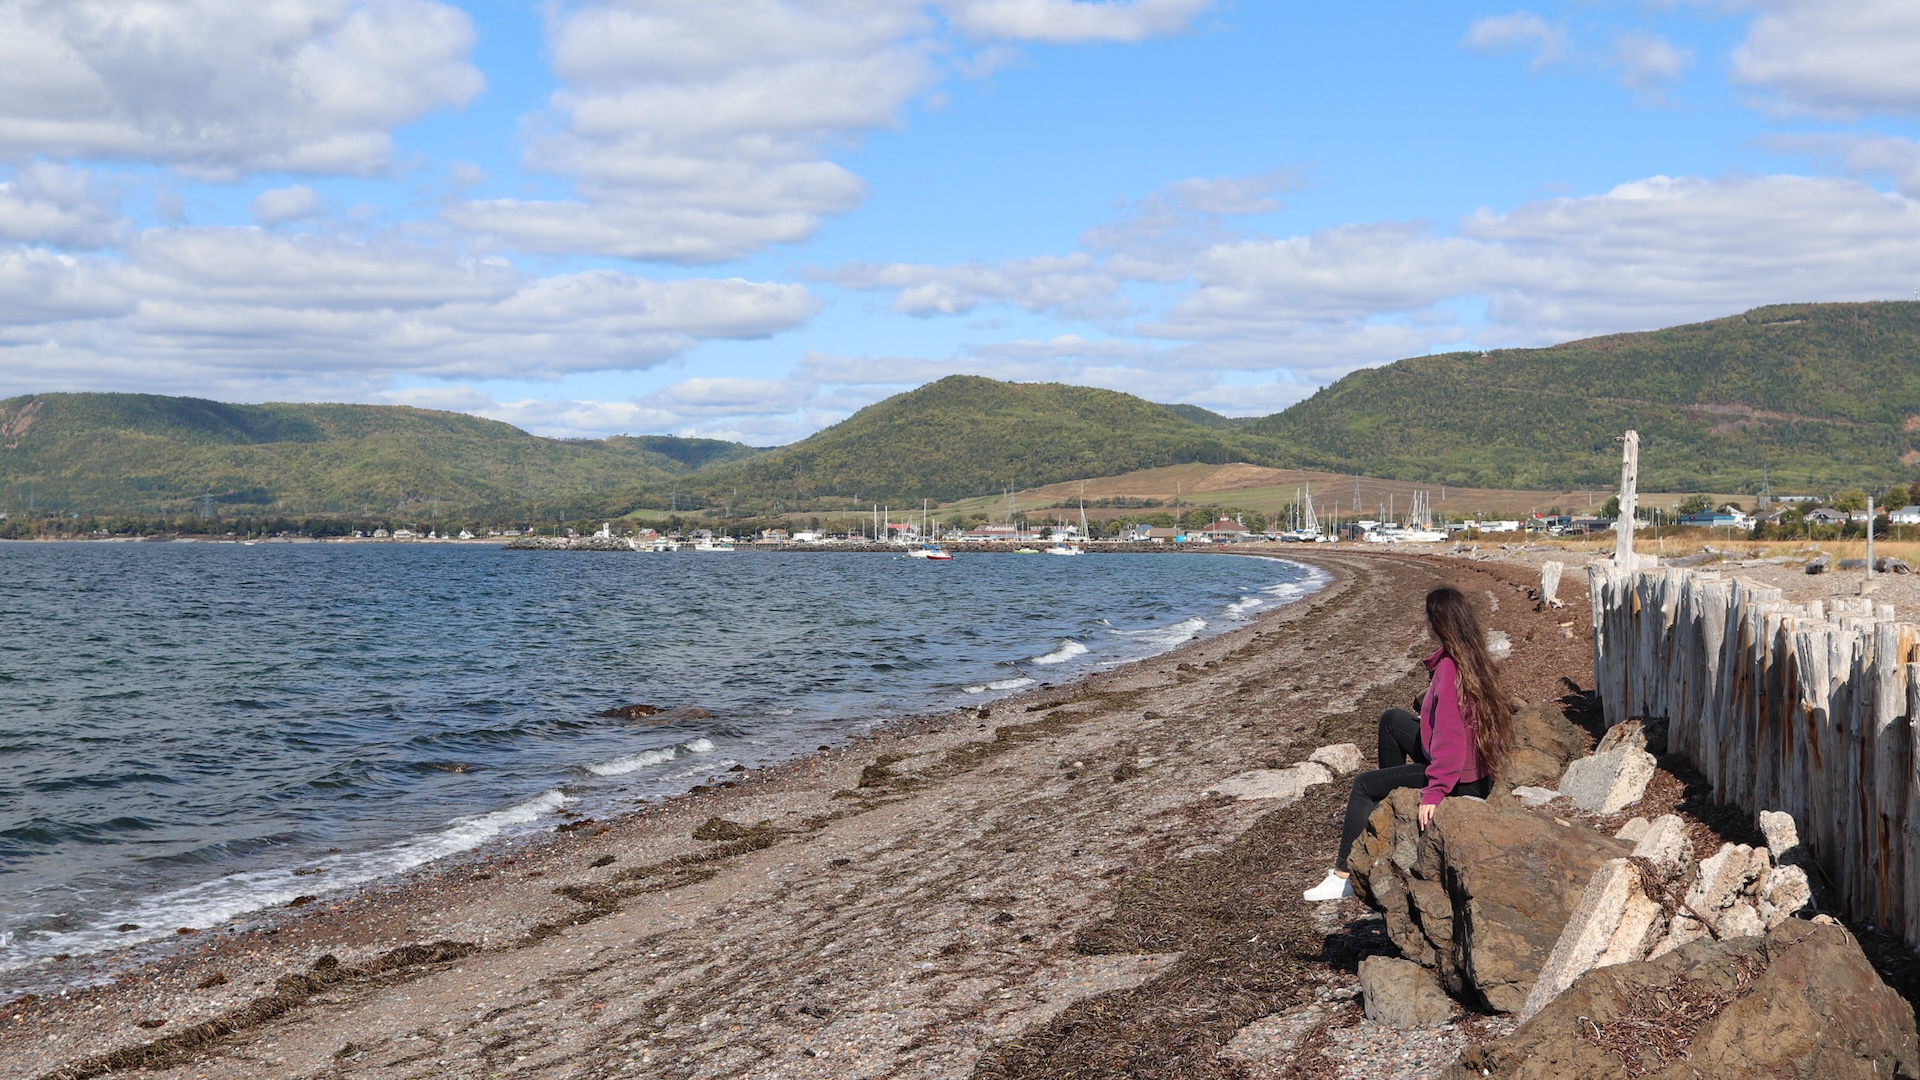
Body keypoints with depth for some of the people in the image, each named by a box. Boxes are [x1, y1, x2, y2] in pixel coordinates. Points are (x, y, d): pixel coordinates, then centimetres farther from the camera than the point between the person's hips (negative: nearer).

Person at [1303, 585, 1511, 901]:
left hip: (1461, 780, -9)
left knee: (1364, 785, 2)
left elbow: (1450, 735, -31)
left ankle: (1345, 874, 7)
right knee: (1392, 719, 24)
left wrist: (1434, 791, -31)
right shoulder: (1474, 657, 0)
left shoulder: (1449, 668, -27)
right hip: (1479, 764, 9)